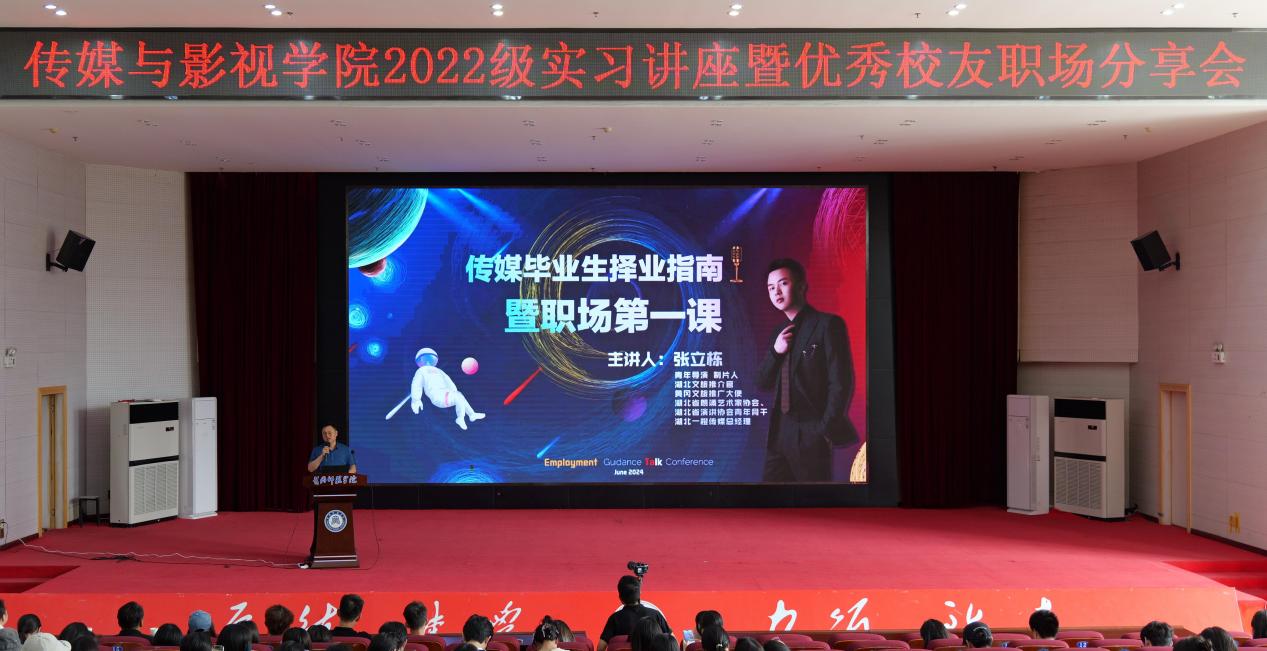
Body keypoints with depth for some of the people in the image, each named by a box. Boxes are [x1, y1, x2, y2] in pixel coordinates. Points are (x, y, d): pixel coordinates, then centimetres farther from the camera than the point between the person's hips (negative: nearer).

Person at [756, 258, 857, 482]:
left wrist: (826, 431, -13)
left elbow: (841, 383, -12)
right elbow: (762, 383, 14)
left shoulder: (828, 324, -7)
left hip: (812, 435, -7)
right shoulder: (781, 332, 15)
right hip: (780, 432, 7)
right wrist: (775, 351, -3)